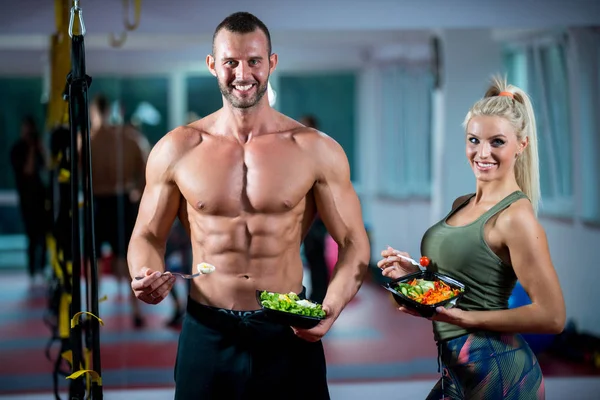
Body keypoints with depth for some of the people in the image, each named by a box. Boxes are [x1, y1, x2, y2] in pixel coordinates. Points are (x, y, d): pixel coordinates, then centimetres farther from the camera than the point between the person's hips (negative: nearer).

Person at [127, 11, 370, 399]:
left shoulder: (316, 150, -3)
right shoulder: (175, 150, 0)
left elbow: (353, 241, 1)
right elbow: (148, 236, 9)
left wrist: (331, 308, -16)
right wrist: (145, 276, -13)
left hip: (289, 334, 0)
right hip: (207, 334, 1)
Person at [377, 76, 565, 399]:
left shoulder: (515, 215, -16)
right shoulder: (461, 205, 9)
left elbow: (551, 317, -19)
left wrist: (464, 317, -20)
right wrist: (413, 272, 3)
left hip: (494, 372, -8)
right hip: (458, 369, 8)